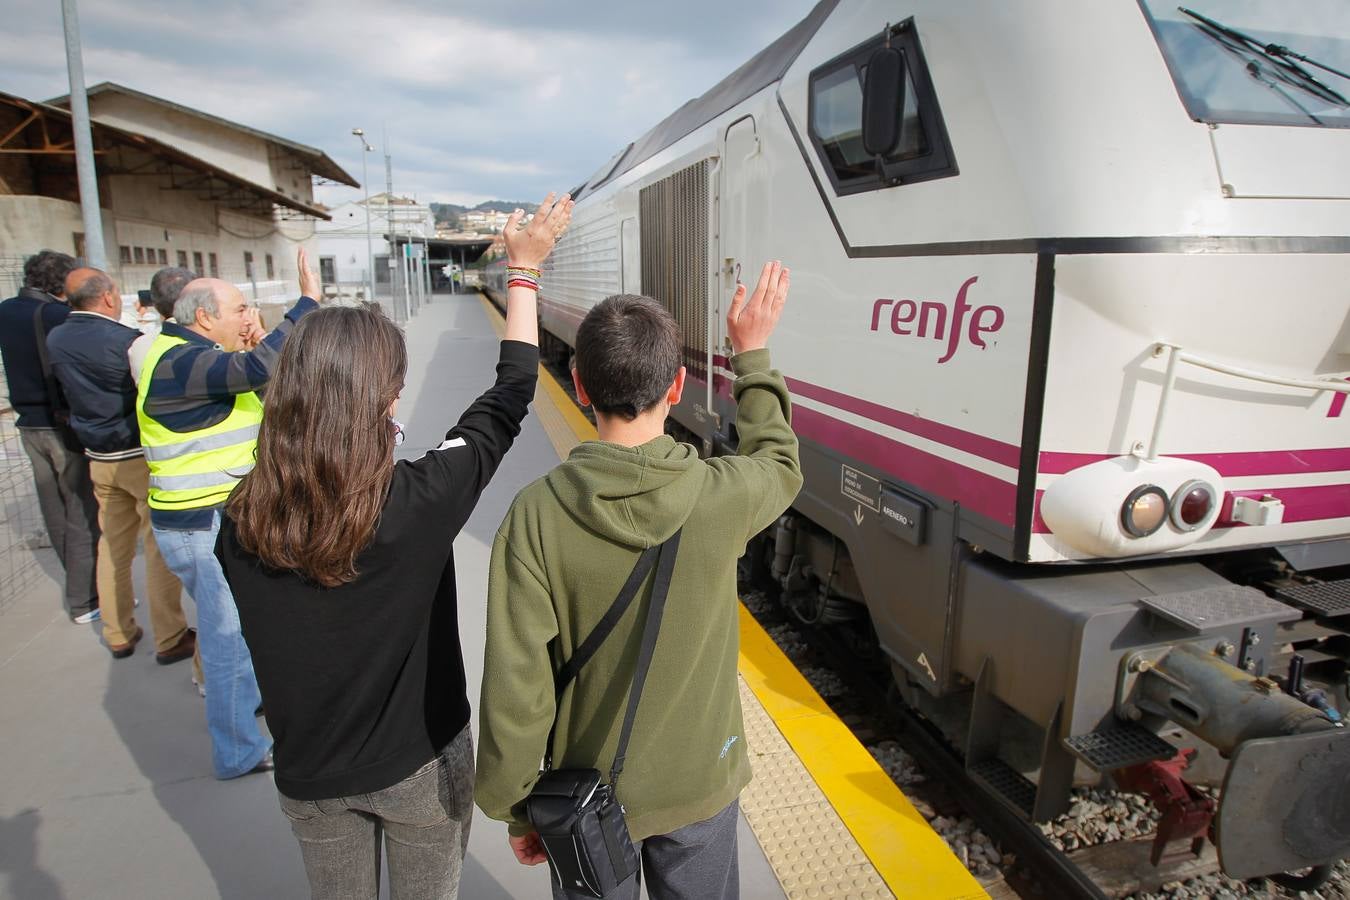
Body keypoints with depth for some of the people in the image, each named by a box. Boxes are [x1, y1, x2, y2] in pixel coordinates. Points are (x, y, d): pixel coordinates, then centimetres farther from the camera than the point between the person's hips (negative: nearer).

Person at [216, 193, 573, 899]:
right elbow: (509, 397, -16)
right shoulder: (417, 504, -28)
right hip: (421, 762, -3)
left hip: (309, 774, 3)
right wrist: (525, 265, -6)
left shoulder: (241, 523, -17)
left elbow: (269, 635, -1)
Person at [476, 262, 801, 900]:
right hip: (701, 788, 1)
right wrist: (753, 354, 11)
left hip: (587, 800, 0)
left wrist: (515, 809, -2)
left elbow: (515, 685, -19)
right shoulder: (724, 495, -22)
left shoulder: (537, 514, -24)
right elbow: (779, 464, 4)